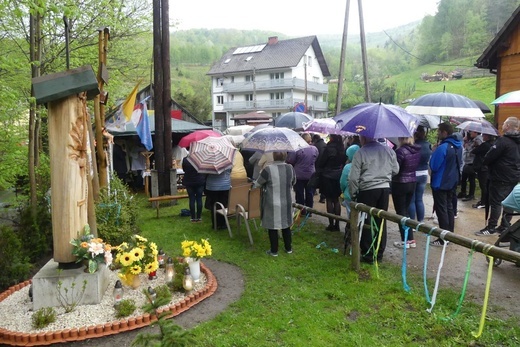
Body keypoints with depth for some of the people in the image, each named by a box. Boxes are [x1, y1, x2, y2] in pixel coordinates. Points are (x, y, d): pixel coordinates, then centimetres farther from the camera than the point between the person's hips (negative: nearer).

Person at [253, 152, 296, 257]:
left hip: (272, 204, -4)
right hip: (287, 203, 4)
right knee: (286, 225, 19)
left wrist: (253, 184, 16)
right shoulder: (290, 168, -6)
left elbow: (258, 184, -6)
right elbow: (293, 182, 11)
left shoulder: (268, 169, -20)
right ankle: (288, 248, 30)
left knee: (272, 227, 9)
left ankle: (274, 251, 19)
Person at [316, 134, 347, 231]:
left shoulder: (329, 148, -18)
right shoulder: (342, 148, -1)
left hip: (327, 177, -5)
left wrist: (319, 169, 8)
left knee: (329, 200, 2)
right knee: (336, 200, 12)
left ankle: (331, 224, 5)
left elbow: (320, 162, -11)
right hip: (339, 176, 5)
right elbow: (344, 161, 9)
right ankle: (337, 224, 16)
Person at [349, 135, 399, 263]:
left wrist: (353, 194, 1)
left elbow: (353, 178, -11)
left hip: (367, 190, -5)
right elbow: (395, 170, 14)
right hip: (385, 189, 5)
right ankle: (379, 254, 21)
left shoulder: (360, 153, -9)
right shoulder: (389, 150, 6)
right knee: (381, 222, 13)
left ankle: (368, 255, 10)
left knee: (366, 223, 5)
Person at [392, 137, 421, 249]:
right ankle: (411, 239, 21)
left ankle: (405, 241, 10)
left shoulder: (401, 151, -21)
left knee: (401, 212, 5)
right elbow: (415, 165, 11)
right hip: (412, 182, 7)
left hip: (400, 184, -7)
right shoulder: (417, 150, 1)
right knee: (406, 210, 18)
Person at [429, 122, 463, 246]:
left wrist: (434, 153, -7)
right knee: (449, 208, 16)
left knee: (441, 210, -1)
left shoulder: (442, 147, -23)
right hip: (452, 181, 8)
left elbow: (433, 166, -20)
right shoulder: (458, 145, 5)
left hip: (440, 183, -8)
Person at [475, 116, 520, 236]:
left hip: (501, 178, -8)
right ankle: (505, 226, 19)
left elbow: (489, 157, -17)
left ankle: (491, 228, 1)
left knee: (496, 202, -3)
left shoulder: (503, 141, -18)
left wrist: (486, 163, 3)